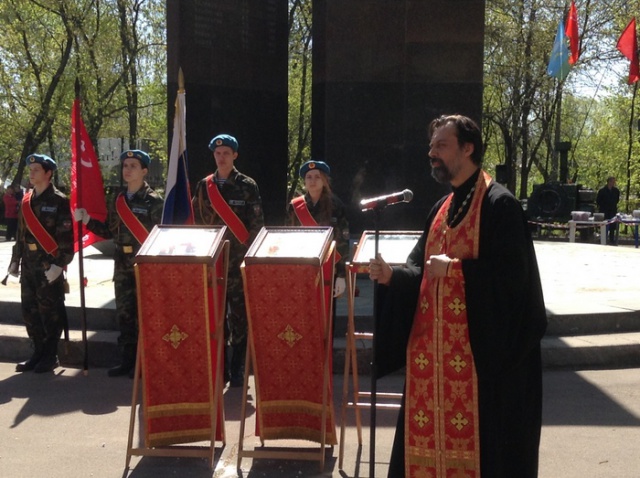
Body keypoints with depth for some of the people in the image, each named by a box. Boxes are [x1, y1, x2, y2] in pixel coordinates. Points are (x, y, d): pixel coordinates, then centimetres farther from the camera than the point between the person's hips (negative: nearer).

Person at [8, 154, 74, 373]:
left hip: (49, 265, -7)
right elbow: (21, 232, 18)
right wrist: (15, 260, 15)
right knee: (29, 311, 11)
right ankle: (38, 353, 22)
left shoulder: (59, 201, -8)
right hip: (29, 265, 7)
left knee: (50, 312, 0)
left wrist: (59, 264, -19)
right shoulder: (26, 200, 12)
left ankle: (51, 356, 11)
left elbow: (66, 236, -13)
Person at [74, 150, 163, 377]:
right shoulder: (117, 199, 12)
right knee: (124, 314, 11)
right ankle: (127, 361, 21)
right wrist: (87, 220, 2)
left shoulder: (153, 200, -7)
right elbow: (110, 231, 14)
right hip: (122, 265, 6)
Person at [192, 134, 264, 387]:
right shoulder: (204, 186, 10)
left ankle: (237, 370, 10)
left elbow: (256, 224, -3)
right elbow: (197, 222, 12)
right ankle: (219, 367, 16)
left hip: (239, 262, -3)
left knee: (239, 318, 0)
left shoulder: (247, 186, 0)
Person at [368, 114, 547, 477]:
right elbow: (421, 271, 13)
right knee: (430, 432, 12)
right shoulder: (442, 209, 15)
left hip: (481, 350, -8)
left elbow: (511, 275, -19)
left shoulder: (499, 204, -10)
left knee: (476, 441, 1)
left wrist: (454, 268, -18)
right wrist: (392, 276, -6)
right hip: (434, 347, 8)